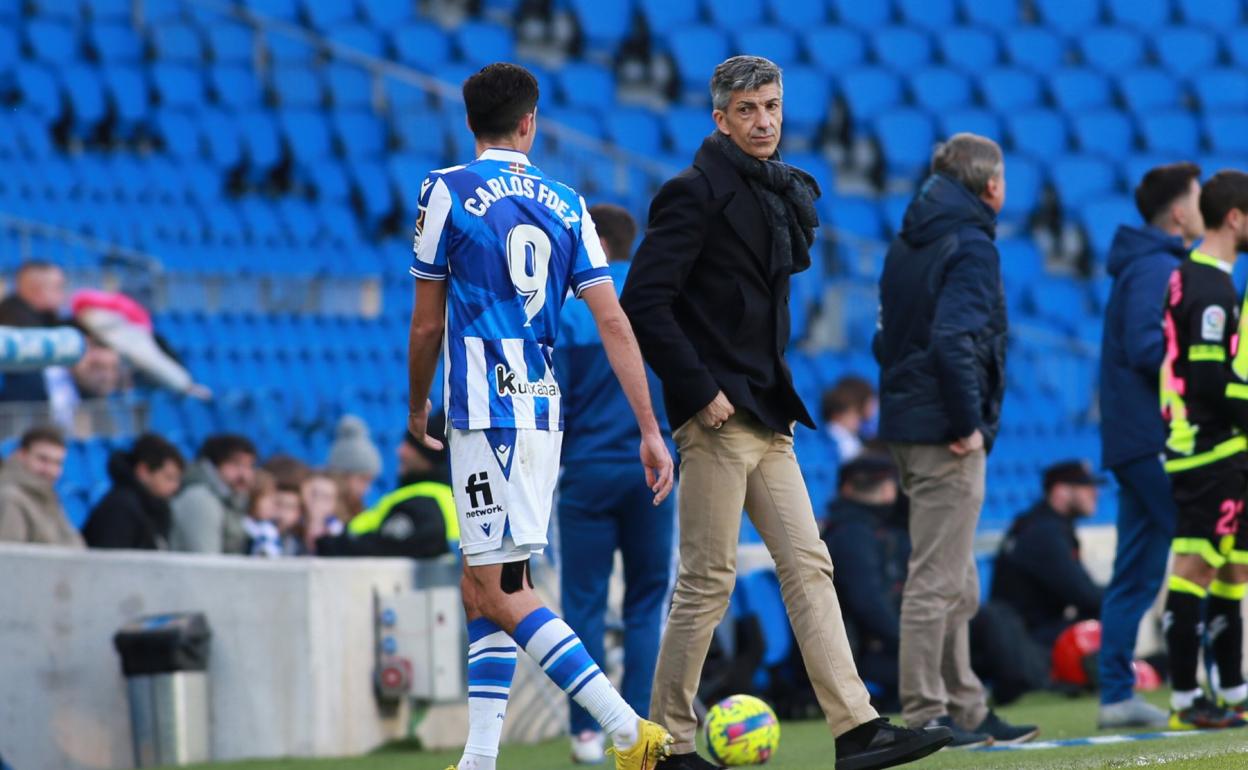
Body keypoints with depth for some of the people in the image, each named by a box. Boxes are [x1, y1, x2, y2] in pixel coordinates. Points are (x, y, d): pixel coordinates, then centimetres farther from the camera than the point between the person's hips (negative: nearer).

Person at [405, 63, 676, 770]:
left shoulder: (446, 192, -2)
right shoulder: (566, 205, 10)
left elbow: (427, 324, 2)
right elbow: (613, 322, 4)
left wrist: (418, 407, 19)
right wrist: (651, 431, 4)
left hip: (485, 411, -6)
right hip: (544, 411, 6)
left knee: (499, 591, -9)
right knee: (485, 586, 13)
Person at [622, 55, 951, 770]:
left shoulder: (782, 194, 15)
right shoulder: (696, 193, -10)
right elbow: (644, 300, -17)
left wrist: (781, 395, 14)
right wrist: (699, 391, -19)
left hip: (768, 419, 8)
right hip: (718, 417, -8)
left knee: (810, 567, 3)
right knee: (708, 580, -5)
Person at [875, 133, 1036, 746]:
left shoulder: (908, 242, 15)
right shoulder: (970, 246, -13)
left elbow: (888, 335, 17)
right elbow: (953, 339, -24)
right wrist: (967, 423, -18)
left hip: (907, 423, 9)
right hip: (945, 436, -9)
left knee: (956, 585, 15)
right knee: (937, 580, -5)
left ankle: (966, 709, 19)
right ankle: (925, 715, -2)